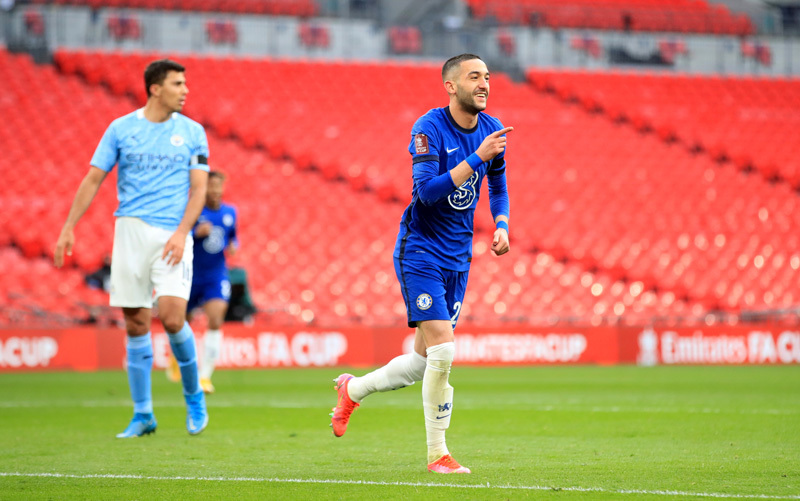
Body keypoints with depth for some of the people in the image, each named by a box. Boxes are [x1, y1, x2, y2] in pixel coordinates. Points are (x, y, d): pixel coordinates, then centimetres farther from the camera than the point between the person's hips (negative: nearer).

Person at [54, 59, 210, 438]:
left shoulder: (192, 132, 6)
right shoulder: (121, 129, 5)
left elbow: (199, 189, 2)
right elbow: (93, 180, 7)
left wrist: (182, 232, -12)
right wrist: (68, 228, 1)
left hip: (173, 235, -1)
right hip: (131, 231, 1)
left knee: (171, 316, -16)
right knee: (136, 324, -1)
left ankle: (194, 396, 7)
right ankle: (142, 415, 8)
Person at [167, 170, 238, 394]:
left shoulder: (230, 212, 4)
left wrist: (233, 246, -2)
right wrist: (197, 233, -29)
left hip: (217, 277, 2)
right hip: (192, 275, -2)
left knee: (215, 323, -18)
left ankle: (204, 376, -16)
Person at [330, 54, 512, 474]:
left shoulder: (491, 130, 4)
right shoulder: (429, 128, -16)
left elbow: (497, 185, 21)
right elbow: (427, 191, -27)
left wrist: (501, 224, 3)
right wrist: (477, 158, -30)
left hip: (457, 258, 7)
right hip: (421, 253, -7)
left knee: (425, 360, 8)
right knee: (442, 351, -15)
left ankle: (353, 389, 34)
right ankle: (437, 454, -3)